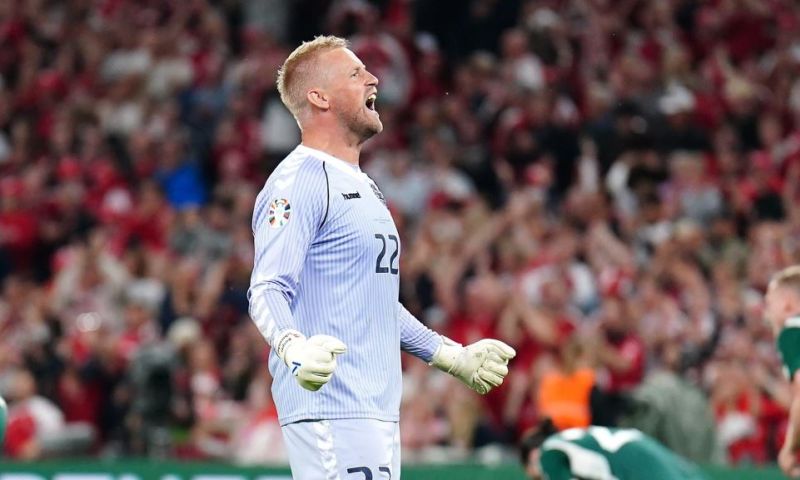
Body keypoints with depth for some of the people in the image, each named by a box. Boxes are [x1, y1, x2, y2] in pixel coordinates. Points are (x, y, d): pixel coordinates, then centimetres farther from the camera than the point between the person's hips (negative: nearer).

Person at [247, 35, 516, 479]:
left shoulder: (361, 185, 23)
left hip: (379, 407, 10)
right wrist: (295, 349, -39)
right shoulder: (300, 180, -9)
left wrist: (453, 357, 32)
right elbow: (268, 289, -20)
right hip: (330, 406, -10)